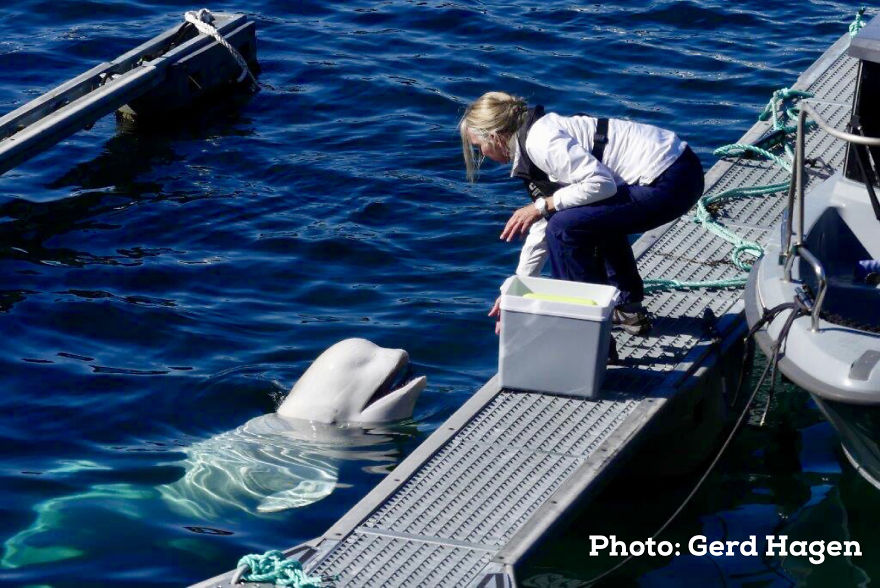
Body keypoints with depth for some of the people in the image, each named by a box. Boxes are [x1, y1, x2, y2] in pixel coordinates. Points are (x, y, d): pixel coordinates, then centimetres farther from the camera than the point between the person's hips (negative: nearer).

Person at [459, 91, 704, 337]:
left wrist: (542, 206, -11)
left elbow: (601, 183, -21)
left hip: (666, 183, -11)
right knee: (596, 217, 31)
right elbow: (541, 227, 26)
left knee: (565, 228, -9)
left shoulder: (539, 141, -12)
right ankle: (627, 309, 32)